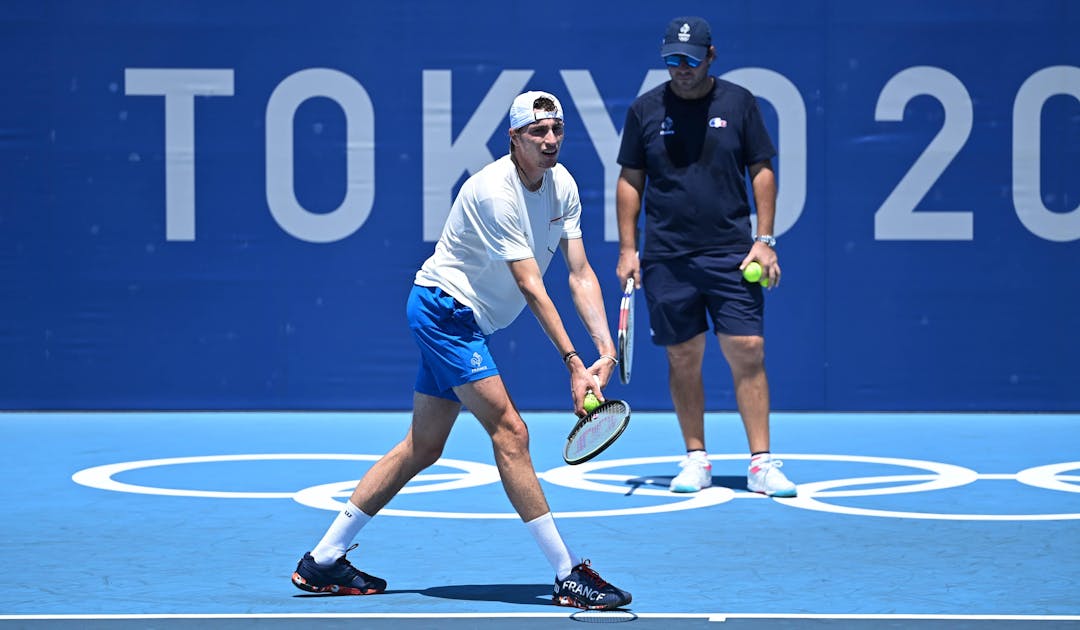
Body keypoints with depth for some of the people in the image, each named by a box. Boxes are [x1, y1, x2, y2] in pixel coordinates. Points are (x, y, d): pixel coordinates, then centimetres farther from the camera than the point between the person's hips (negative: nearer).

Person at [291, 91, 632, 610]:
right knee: (509, 431, -15)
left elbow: (580, 274, -2)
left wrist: (606, 348, -15)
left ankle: (323, 560, 17)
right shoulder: (496, 191, -24)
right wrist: (573, 363, -29)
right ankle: (568, 574, -13)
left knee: (423, 447, 10)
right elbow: (531, 288, -27)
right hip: (442, 307, -10)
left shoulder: (562, 184, 1)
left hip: (464, 321, 10)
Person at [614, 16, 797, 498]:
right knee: (684, 359, 4)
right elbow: (630, 182, 9)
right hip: (666, 259, 1)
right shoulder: (645, 110, 6)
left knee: (748, 352, -7)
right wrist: (627, 248, 3)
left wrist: (765, 240, -1)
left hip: (732, 254, -1)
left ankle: (761, 463, -3)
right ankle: (696, 460, 14)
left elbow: (762, 171, 7)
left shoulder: (739, 103, 4)